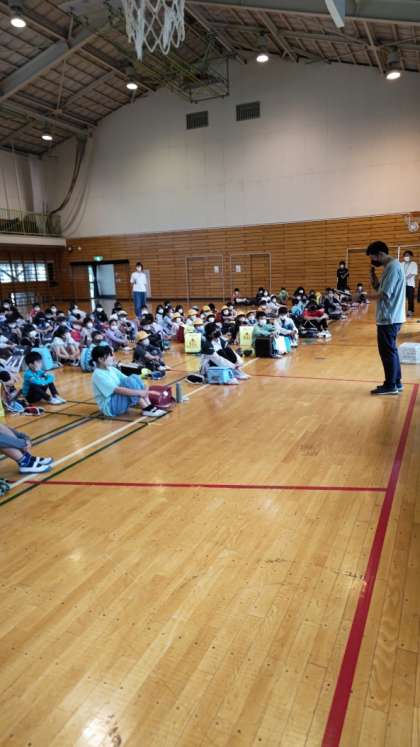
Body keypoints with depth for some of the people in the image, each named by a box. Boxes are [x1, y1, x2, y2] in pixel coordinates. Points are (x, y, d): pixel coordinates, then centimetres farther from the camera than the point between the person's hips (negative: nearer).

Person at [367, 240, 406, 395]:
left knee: (387, 351, -2)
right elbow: (379, 288, 14)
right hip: (391, 317, 10)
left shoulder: (392, 267, -17)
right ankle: (396, 383, 23)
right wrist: (372, 273, 3)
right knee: (391, 350, 15)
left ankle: (390, 385, 6)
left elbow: (383, 294, -23)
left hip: (389, 318, -10)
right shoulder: (390, 266, 15)